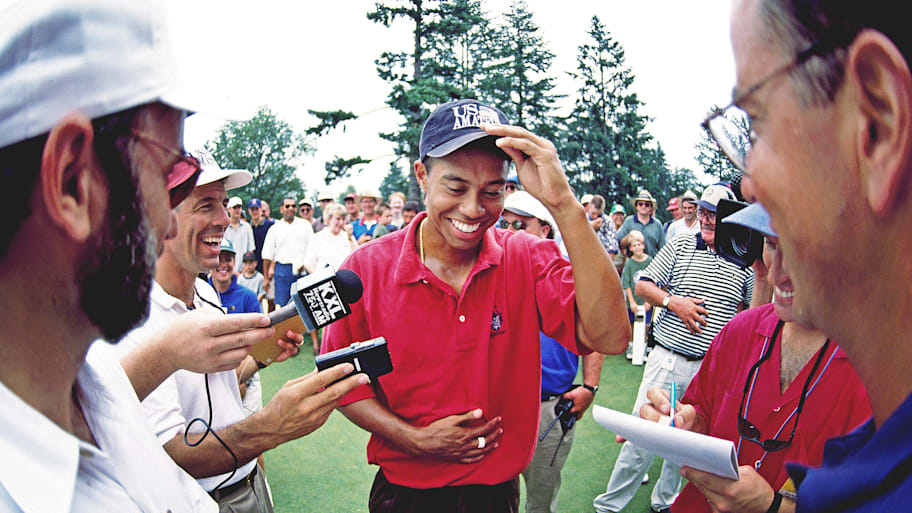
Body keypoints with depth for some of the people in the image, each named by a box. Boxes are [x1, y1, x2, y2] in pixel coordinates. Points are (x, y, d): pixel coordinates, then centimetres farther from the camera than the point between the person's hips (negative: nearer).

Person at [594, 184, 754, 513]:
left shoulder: (744, 264, 5)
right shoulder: (679, 247, 1)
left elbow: (749, 308, 17)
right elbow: (642, 285, 2)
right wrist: (673, 302, -13)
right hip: (668, 361, -2)